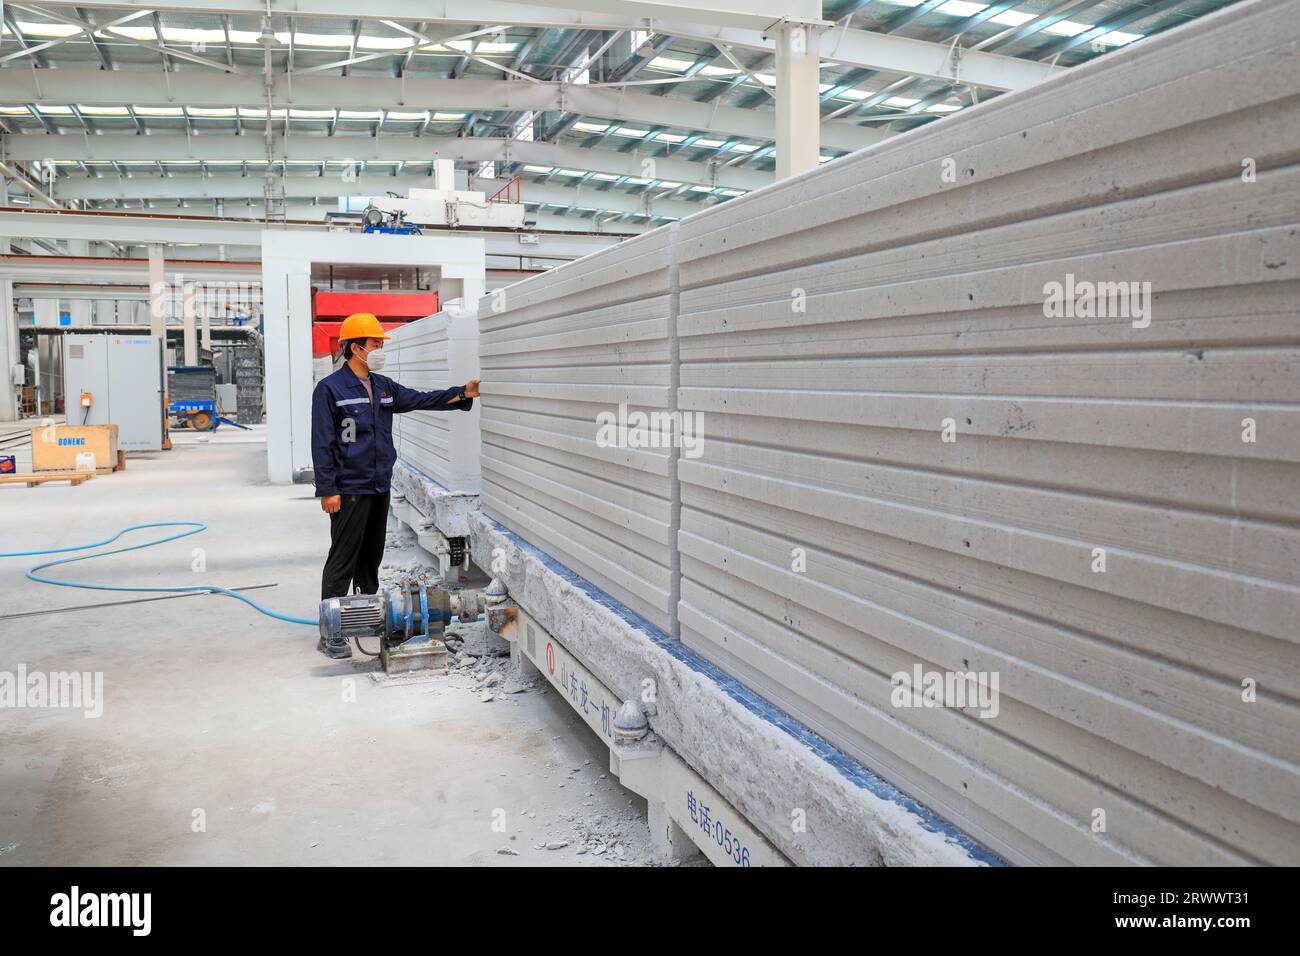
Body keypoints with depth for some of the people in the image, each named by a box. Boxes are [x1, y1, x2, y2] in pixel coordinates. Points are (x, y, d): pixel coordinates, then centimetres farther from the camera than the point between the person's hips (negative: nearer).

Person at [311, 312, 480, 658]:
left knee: (371, 558, 16)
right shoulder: (330, 389, -9)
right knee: (342, 561, -5)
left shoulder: (383, 386, 13)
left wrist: (463, 393, 3)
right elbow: (322, 443, -12)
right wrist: (327, 489, -15)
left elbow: (421, 400, 14)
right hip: (349, 490, -7)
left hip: (379, 487, 7)